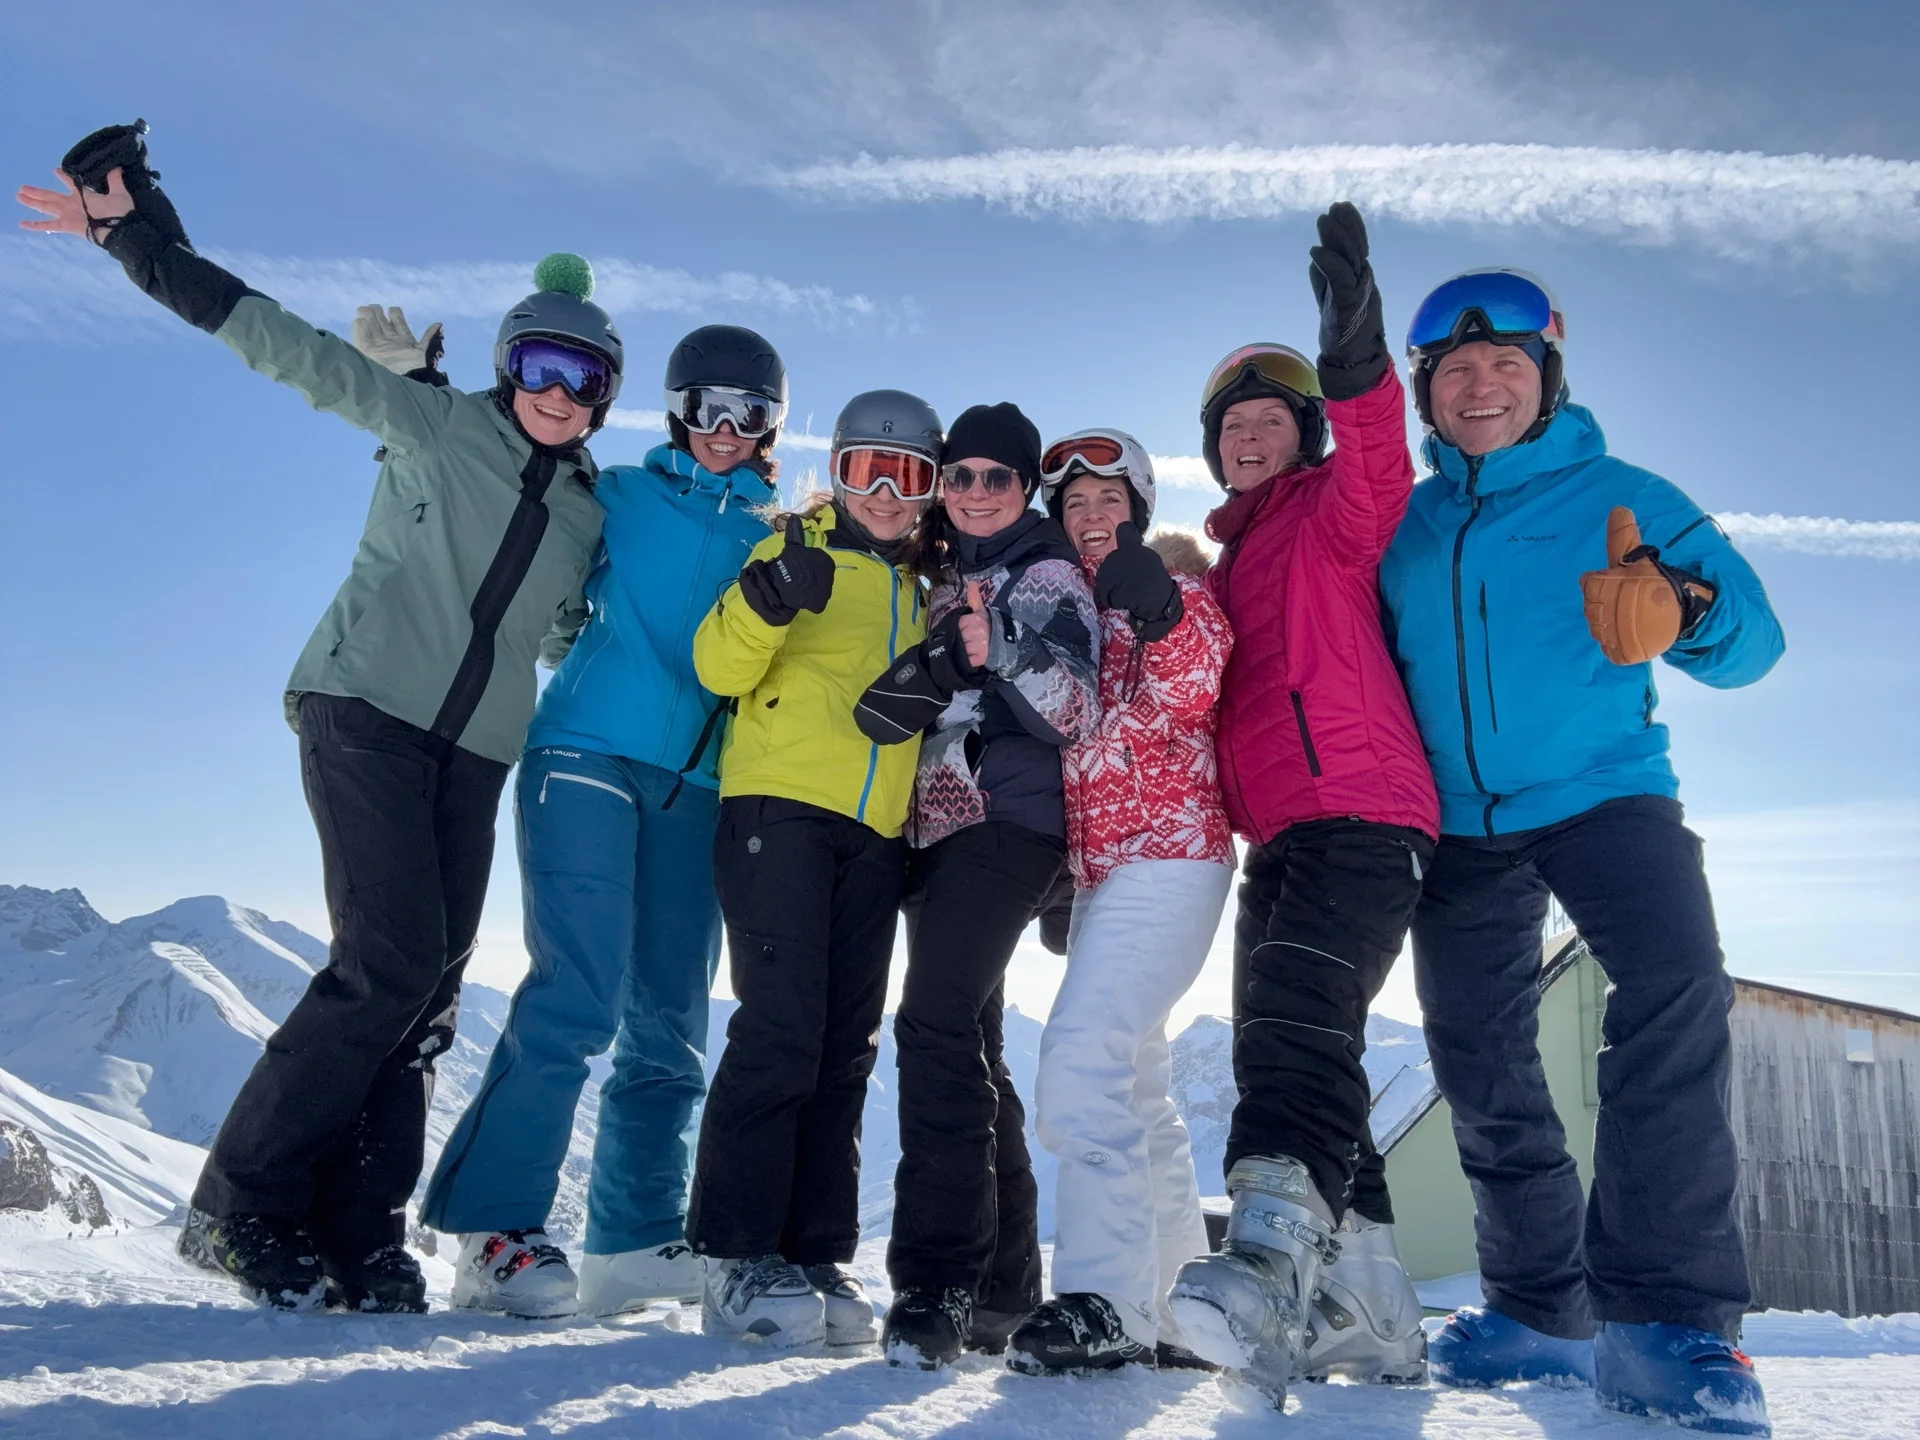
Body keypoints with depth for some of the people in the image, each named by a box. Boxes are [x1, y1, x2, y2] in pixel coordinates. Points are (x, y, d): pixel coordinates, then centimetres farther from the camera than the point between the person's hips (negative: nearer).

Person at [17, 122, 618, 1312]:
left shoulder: (592, 513, 14)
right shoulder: (434, 425, 2)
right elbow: (287, 346, -2)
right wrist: (138, 235, -7)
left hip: (476, 752, 5)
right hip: (367, 709, -5)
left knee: (432, 990, -2)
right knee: (390, 961, -16)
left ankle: (358, 1237, 5)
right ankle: (243, 1202, -2)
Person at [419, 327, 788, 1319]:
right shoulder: (616, 497, 11)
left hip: (692, 785, 4)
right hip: (587, 754, -3)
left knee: (669, 1021, 3)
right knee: (579, 993, -16)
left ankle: (636, 1242, 13)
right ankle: (495, 1232, -8)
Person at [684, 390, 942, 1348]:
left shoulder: (924, 590, 22)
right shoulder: (799, 550, 7)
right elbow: (721, 668, -6)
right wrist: (766, 599, -24)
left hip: (876, 835, 6)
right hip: (780, 807, -5)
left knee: (846, 1045, 3)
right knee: (781, 1028, -15)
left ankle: (815, 1256, 9)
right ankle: (738, 1257, -8)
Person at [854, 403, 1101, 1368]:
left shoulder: (1047, 575, 0)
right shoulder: (942, 575, 21)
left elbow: (1077, 717, -11)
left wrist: (1000, 648, -26)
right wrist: (903, 695, 4)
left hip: (1008, 822, -8)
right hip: (935, 827, 8)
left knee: (937, 1023, -23)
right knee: (965, 1042, 10)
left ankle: (936, 1284, -21)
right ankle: (1002, 1284, 20)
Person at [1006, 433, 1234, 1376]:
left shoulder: (1174, 583, -1)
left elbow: (1189, 694, -20)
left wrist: (1160, 613, -36)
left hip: (1169, 855, -8)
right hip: (1096, 869, 8)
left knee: (1084, 1060, -23)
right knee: (1137, 1090, 11)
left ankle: (1107, 1300, -21)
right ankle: (1178, 1312, 21)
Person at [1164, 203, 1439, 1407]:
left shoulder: (1332, 513, 6)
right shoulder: (1221, 567, 28)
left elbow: (1377, 466, -18)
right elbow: (1203, 703, 29)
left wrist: (1357, 360, -36)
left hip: (1361, 813, -9)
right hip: (1275, 836, 9)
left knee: (1297, 1022, -28)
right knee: (1284, 1049, 7)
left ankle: (1274, 1264, -42)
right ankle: (1374, 1321, 14)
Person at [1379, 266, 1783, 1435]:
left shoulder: (1622, 499, 0)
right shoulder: (1402, 531, 9)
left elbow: (1753, 637, -8)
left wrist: (1686, 612, -30)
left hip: (1605, 793, -3)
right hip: (1460, 827, 4)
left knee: (1678, 990, -29)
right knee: (1482, 1073, 7)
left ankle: (1664, 1310, -23)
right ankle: (1543, 1311, 23)